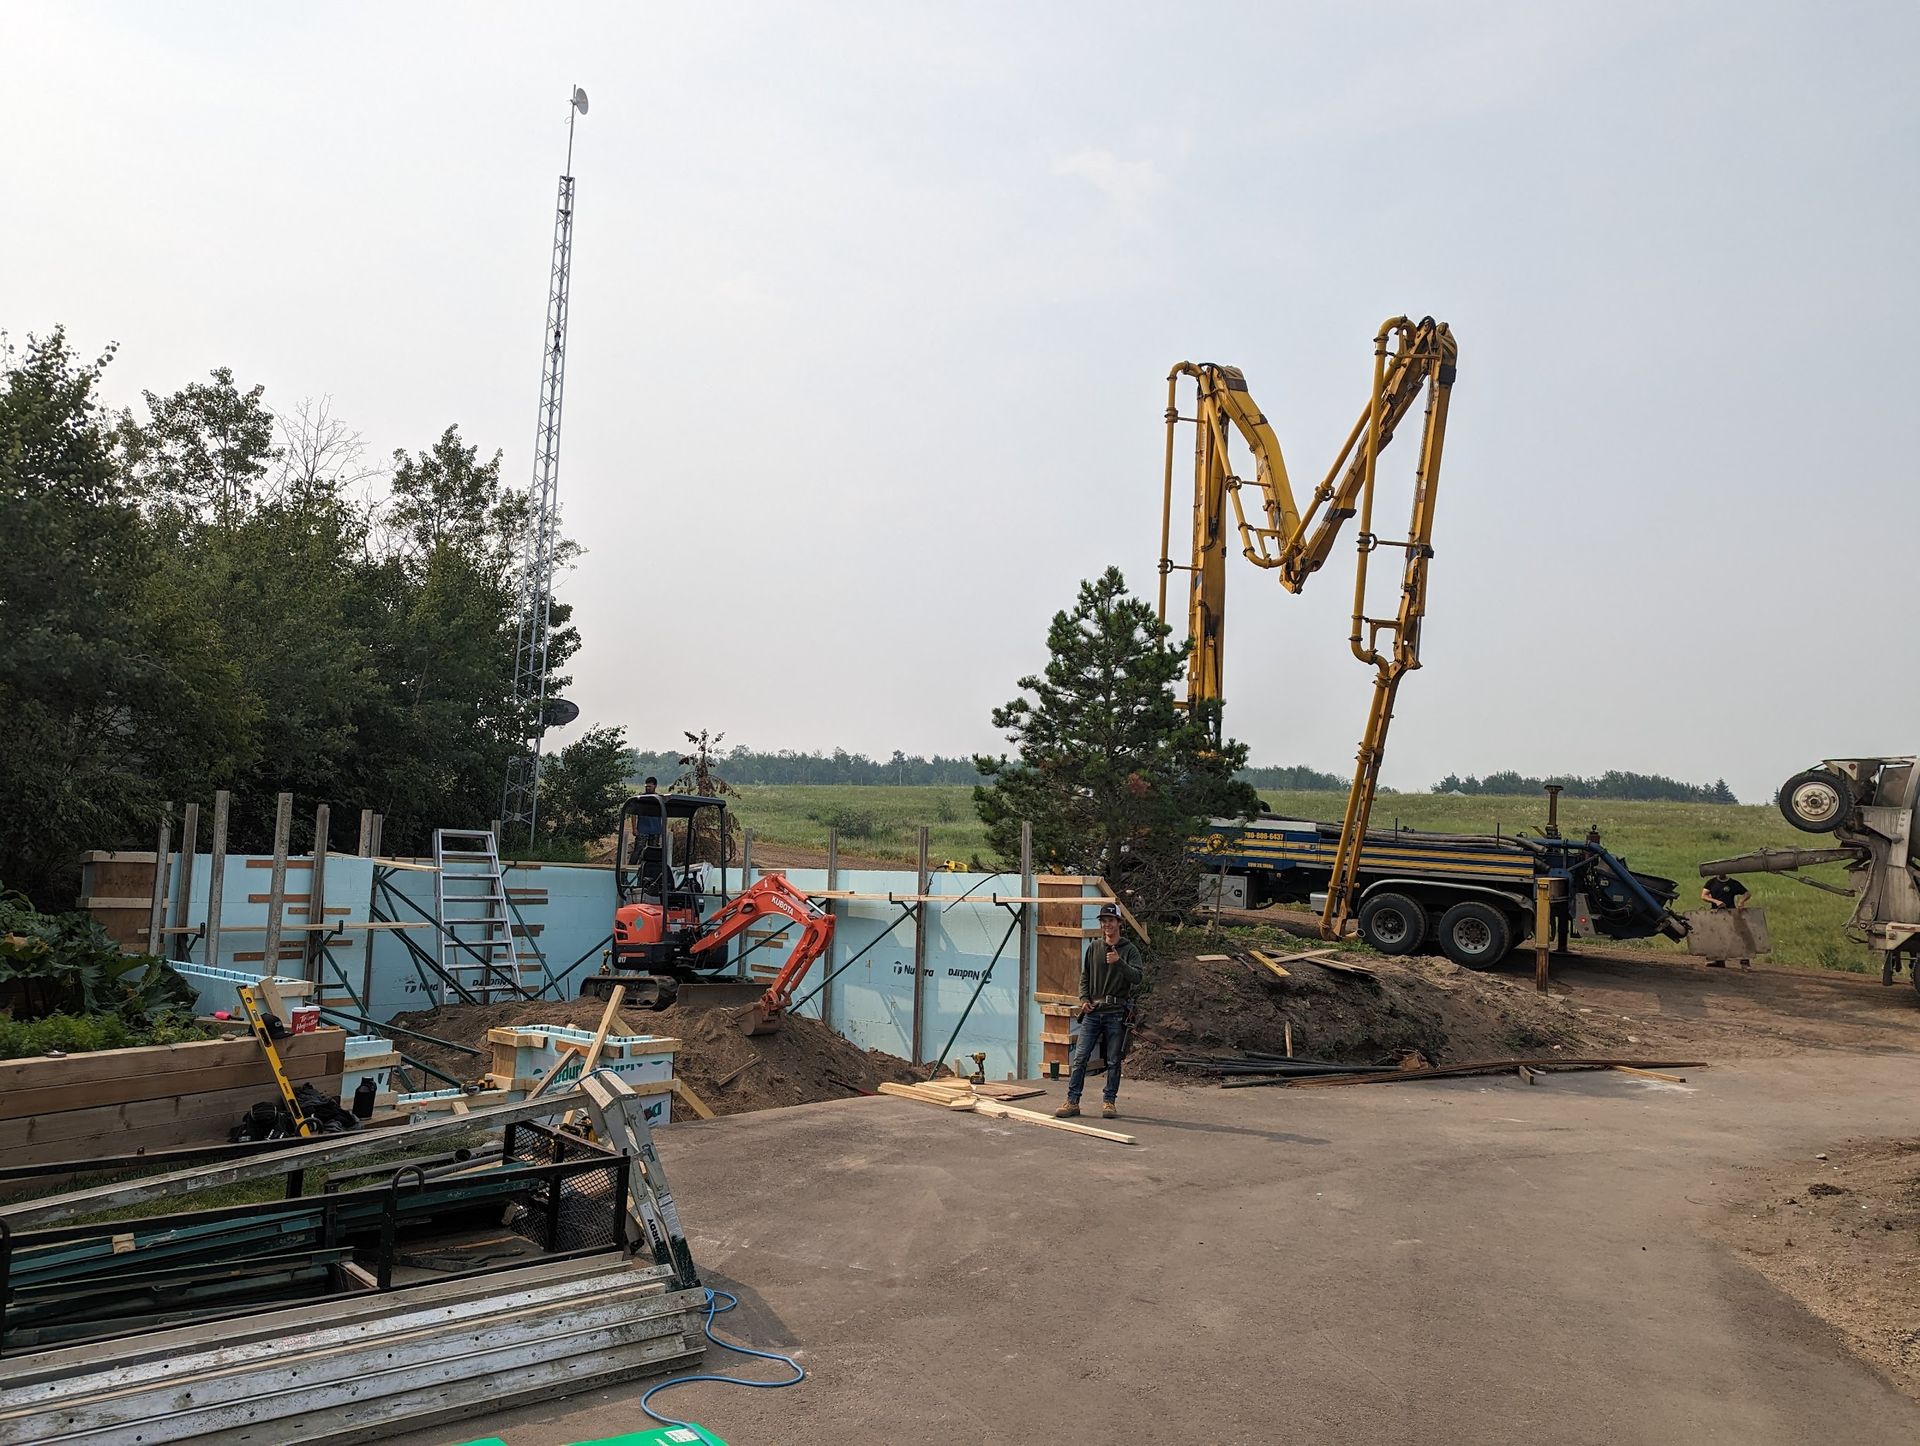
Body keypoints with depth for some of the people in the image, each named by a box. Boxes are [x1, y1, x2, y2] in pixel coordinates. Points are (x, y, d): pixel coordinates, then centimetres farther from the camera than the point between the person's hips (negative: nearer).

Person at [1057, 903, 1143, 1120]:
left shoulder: (1129, 950, 0)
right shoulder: (1093, 947, 11)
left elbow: (1138, 977, -14)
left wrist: (1119, 962, -28)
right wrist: (1084, 999, 2)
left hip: (1116, 1013, -2)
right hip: (1092, 1011, 3)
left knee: (1113, 1061, 4)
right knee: (1080, 1058, -1)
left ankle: (1109, 1101, 15)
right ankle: (1072, 1101, 2)